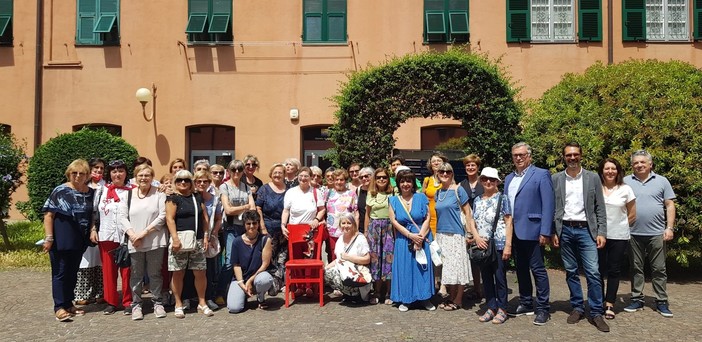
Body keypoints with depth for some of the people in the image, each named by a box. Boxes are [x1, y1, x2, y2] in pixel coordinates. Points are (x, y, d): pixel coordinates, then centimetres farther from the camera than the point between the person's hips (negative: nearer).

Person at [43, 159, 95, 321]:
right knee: (60, 272, 1)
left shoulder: (91, 192, 5)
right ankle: (59, 307, 7)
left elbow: (93, 215, 17)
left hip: (79, 241, 5)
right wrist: (49, 238, -15)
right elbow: (49, 215, -10)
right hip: (61, 240, -5)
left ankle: (68, 303, 24)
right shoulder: (60, 191, -8)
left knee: (73, 273, 13)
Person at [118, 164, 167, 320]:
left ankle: (158, 303, 20)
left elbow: (162, 216, -6)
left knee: (155, 274, 7)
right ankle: (136, 305, 21)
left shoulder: (159, 193, 1)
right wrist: (132, 234, -11)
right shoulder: (128, 194, 9)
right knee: (136, 275, 9)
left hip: (155, 242, -2)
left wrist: (144, 232, -12)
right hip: (134, 243, 2)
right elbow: (123, 216, 3)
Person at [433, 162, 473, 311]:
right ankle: (450, 297, 23)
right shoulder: (438, 193, 10)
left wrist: (470, 233, -9)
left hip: (455, 234, -5)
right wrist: (436, 233, 14)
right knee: (445, 269, 10)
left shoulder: (458, 190, -5)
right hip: (441, 234, 6)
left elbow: (467, 213, -5)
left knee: (456, 267, 0)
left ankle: (457, 301, 11)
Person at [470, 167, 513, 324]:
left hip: (499, 245, -5)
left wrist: (508, 245, -12)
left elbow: (508, 222, -6)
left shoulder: (502, 198, -3)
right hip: (482, 245, 5)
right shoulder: (477, 200, 10)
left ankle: (502, 309, 15)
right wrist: (477, 237, -6)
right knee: (486, 278, 11)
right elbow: (473, 222, 13)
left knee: (500, 277, 2)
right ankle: (491, 308, 22)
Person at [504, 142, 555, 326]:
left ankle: (543, 309, 10)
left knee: (538, 269, 0)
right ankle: (525, 304, 26)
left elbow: (547, 205, -10)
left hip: (532, 231, -6)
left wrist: (545, 232, -16)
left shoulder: (541, 175, -5)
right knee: (521, 269, 14)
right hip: (514, 232, 6)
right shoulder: (509, 178, 15)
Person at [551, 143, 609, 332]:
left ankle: (596, 313, 5)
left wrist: (601, 232, -4)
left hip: (586, 230, -1)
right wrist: (553, 232, 1)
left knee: (593, 272, -5)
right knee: (571, 272, 8)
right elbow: (552, 208, 6)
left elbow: (600, 208, 3)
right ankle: (577, 308, 21)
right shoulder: (555, 179, 5)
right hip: (565, 230, 1)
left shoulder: (593, 177, 3)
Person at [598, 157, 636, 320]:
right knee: (599, 270, 5)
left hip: (619, 236, 0)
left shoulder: (625, 189, 0)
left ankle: (610, 305, 16)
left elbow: (632, 215, 6)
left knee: (614, 271, 7)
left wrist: (620, 226, 9)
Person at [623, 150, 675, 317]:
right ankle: (637, 299, 18)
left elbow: (670, 206, 4)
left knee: (659, 269, 6)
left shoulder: (662, 181, 5)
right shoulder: (626, 182, 4)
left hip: (657, 233, 0)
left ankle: (661, 302, 15)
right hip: (634, 234, 1)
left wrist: (669, 228, -4)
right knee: (636, 268, 9)